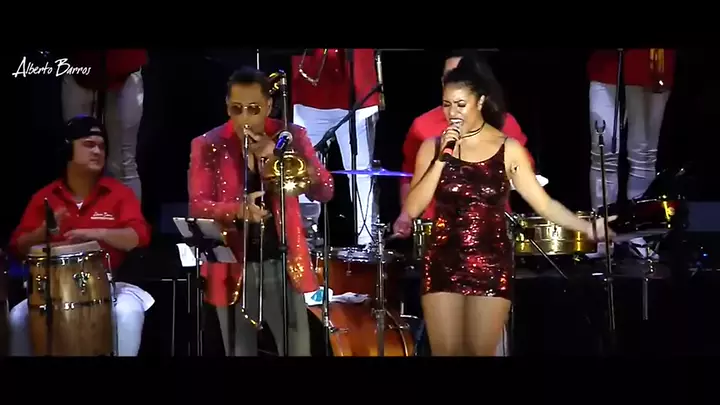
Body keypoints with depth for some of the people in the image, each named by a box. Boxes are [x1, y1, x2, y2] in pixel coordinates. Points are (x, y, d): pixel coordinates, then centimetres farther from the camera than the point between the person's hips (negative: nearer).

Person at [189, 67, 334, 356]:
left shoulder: (291, 138, 2)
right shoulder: (208, 146, -1)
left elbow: (324, 192, -6)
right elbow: (197, 206, -8)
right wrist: (236, 209, -27)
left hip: (282, 264, 0)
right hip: (233, 268, 0)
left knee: (297, 351, -2)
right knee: (240, 352, 6)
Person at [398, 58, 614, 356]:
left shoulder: (508, 149, -1)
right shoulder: (433, 147, 2)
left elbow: (543, 203, -3)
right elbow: (412, 209, -6)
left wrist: (588, 228, -15)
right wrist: (443, 159, -13)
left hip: (492, 266, -1)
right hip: (443, 264, 1)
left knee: (481, 351, 2)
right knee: (446, 351, 0)